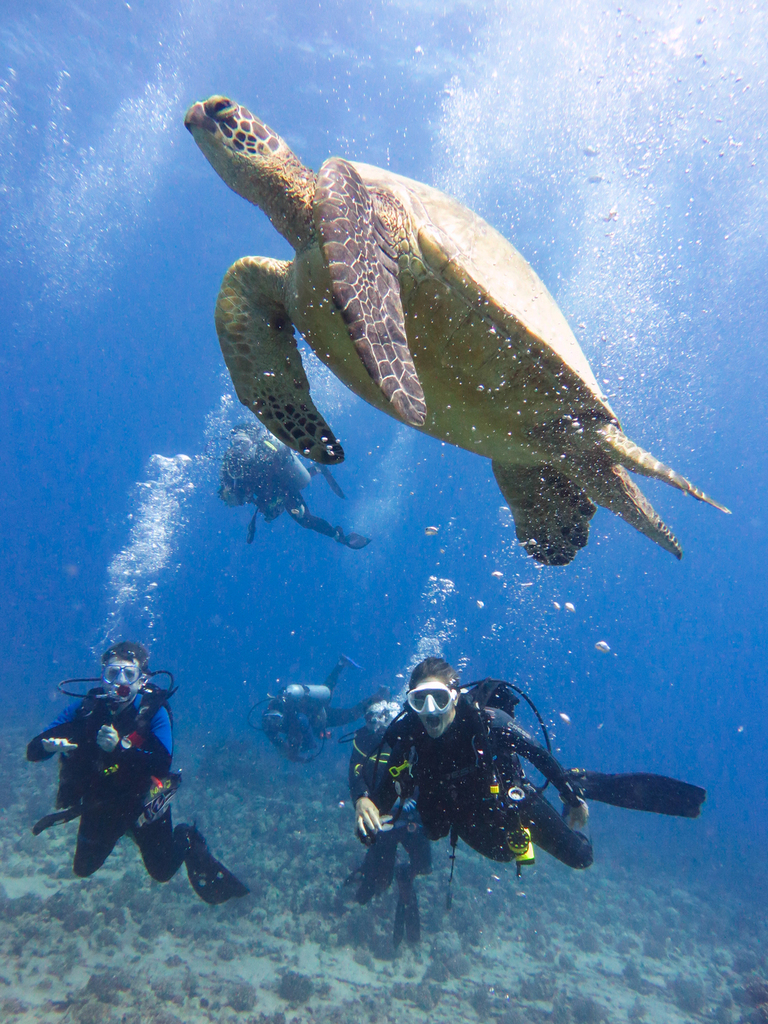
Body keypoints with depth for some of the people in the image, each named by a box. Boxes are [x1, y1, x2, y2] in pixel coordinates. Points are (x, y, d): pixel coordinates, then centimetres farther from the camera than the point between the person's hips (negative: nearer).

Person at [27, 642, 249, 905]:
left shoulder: (154, 710, -24)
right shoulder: (85, 707, -18)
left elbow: (163, 765, -34)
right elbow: (33, 750, -18)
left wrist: (120, 747, -47)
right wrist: (50, 745, -42)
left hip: (143, 803, -3)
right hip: (99, 805, 3)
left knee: (163, 872, 9)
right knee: (84, 869, 23)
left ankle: (186, 839, 39)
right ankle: (123, 830, 47)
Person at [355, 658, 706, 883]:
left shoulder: (489, 721, -37)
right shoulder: (407, 740, -30)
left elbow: (539, 755, -22)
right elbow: (381, 797, -27)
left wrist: (571, 795, -10)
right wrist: (364, 804, -51)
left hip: (512, 800, -3)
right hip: (469, 822, 4)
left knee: (580, 856, 7)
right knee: (504, 852, 33)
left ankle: (583, 786, 30)